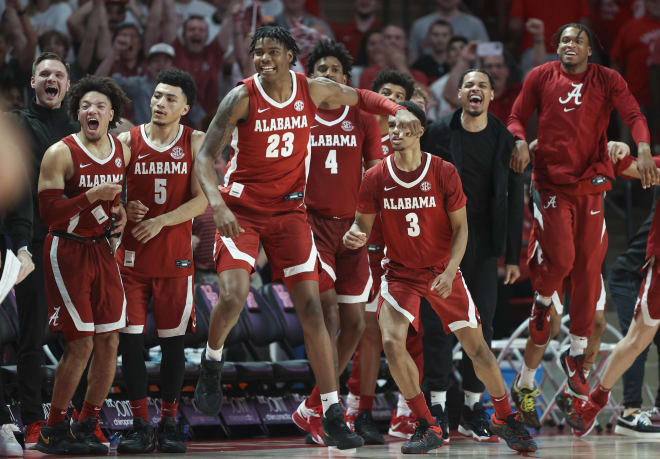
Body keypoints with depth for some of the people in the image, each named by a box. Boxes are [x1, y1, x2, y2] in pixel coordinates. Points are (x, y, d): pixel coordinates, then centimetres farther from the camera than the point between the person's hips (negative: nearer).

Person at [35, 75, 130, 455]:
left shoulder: (123, 152, 5)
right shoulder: (61, 154, -14)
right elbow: (48, 212, -19)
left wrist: (122, 214, 4)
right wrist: (92, 196, -25)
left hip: (103, 249, 6)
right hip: (67, 251, -6)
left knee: (110, 341, 3)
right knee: (81, 343, -9)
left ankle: (86, 428, 15)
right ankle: (54, 431, 5)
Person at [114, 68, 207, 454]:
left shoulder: (196, 142, 1)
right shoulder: (127, 141, 3)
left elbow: (201, 201, -6)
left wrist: (161, 221, -17)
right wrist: (125, 211, -14)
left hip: (176, 255, 0)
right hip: (132, 255, 1)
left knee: (173, 342, 2)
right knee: (130, 339, -3)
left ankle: (169, 424, 12)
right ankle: (141, 425, 4)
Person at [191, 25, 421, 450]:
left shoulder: (313, 90, -2)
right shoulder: (242, 97, -13)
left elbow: (360, 97, 17)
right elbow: (206, 155, -17)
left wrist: (397, 110, -3)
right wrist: (217, 202, -34)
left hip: (289, 209, 3)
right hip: (242, 209, -3)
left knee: (311, 307, -4)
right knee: (233, 296, -23)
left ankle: (333, 416, -1)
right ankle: (211, 364, 10)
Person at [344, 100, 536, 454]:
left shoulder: (444, 172, -11)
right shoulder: (375, 178, -9)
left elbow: (460, 227, -5)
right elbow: (363, 226, 0)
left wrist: (450, 272, -17)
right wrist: (353, 236, -24)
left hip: (442, 271, 0)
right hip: (400, 273, 0)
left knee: (476, 346, 1)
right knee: (392, 342, -21)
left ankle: (504, 418, 24)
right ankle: (427, 428, -8)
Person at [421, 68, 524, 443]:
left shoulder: (505, 141, 4)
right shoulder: (437, 134, -1)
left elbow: (514, 200, 6)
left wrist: (513, 255, 2)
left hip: (484, 247, 2)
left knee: (481, 327, 3)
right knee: (438, 324, -3)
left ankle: (473, 409, 12)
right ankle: (437, 407, 3)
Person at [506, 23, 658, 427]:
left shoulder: (607, 80, 4)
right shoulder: (541, 77, 4)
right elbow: (517, 117, 9)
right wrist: (520, 142, -13)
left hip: (592, 184, 1)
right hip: (553, 182, -1)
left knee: (588, 267, 2)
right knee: (560, 259, -16)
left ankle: (577, 354, 11)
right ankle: (544, 299, 20)